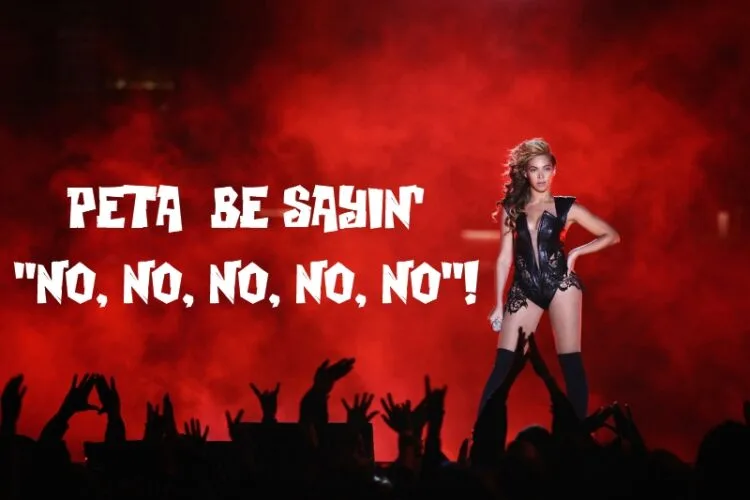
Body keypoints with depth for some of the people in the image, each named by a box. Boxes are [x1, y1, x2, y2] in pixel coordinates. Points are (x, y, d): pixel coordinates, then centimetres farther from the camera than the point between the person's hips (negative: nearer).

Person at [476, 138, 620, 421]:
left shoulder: (566, 207, 5)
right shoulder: (511, 208, 9)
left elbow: (611, 236, 9)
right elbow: (504, 258, 9)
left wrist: (575, 253, -1)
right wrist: (498, 304, 5)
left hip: (560, 284, -1)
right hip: (524, 291, 1)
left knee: (570, 362, -4)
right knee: (503, 366, -6)